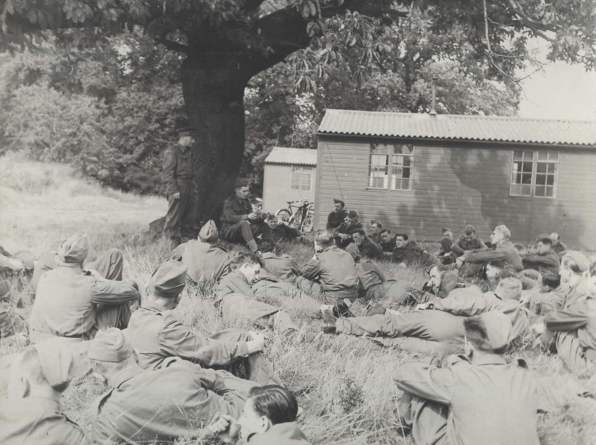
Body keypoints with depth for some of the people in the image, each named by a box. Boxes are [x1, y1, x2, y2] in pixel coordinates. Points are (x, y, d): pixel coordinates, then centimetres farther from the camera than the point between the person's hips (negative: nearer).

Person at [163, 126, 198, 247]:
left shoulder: (189, 153, 20)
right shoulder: (171, 152, -5)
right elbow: (168, 173, -12)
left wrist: (195, 189, 15)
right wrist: (174, 191, -19)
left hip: (190, 190, 8)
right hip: (178, 188, -8)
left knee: (190, 219, 10)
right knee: (174, 218, -4)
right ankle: (173, 245, -1)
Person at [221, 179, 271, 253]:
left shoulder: (246, 202, 11)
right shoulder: (228, 202, -9)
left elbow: (251, 220, 4)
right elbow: (230, 218, -26)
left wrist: (260, 217, -19)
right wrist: (247, 216, -38)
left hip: (242, 232, 7)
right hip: (228, 232, -7)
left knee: (264, 225, -10)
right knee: (243, 223, -37)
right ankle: (254, 250, -54)